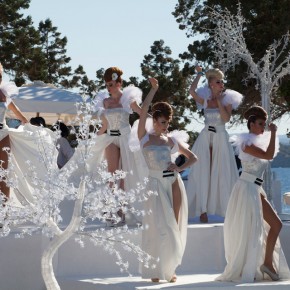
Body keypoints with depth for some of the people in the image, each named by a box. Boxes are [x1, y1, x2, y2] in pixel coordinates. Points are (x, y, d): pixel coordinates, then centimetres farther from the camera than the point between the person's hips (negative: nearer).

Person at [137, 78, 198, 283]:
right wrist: (154, 89, -9)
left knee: (174, 227, 4)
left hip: (174, 183, 3)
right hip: (155, 184, -3)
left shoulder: (172, 140, 9)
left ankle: (170, 269, 13)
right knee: (158, 228, -6)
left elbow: (193, 157, 16)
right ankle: (155, 271, 2)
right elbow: (143, 110, -10)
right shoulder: (145, 138, 1)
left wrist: (180, 168, -2)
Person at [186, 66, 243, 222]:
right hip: (206, 139, 1)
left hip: (221, 139, 0)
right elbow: (192, 91, -15)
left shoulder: (227, 100, 2)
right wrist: (199, 74, -3)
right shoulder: (205, 100, 3)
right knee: (204, 173, 0)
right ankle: (203, 209, 3)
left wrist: (219, 100, -9)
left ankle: (229, 209, 7)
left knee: (223, 173, 1)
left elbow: (226, 118, -12)